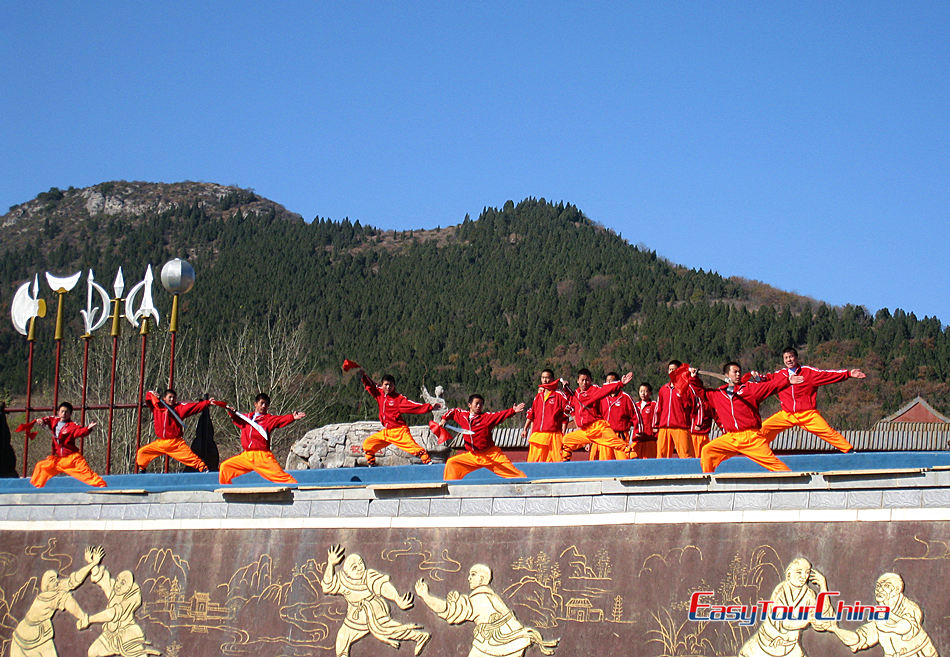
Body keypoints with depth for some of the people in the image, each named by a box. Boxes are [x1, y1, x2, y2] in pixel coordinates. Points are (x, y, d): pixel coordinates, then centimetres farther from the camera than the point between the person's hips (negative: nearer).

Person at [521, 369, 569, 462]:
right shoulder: (538, 396, 17)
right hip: (537, 435, 5)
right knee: (533, 462, 3)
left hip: (553, 435, -5)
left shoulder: (559, 395, 0)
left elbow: (565, 416, -2)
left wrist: (563, 433, -7)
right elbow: (530, 414, 23)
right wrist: (525, 429, 19)